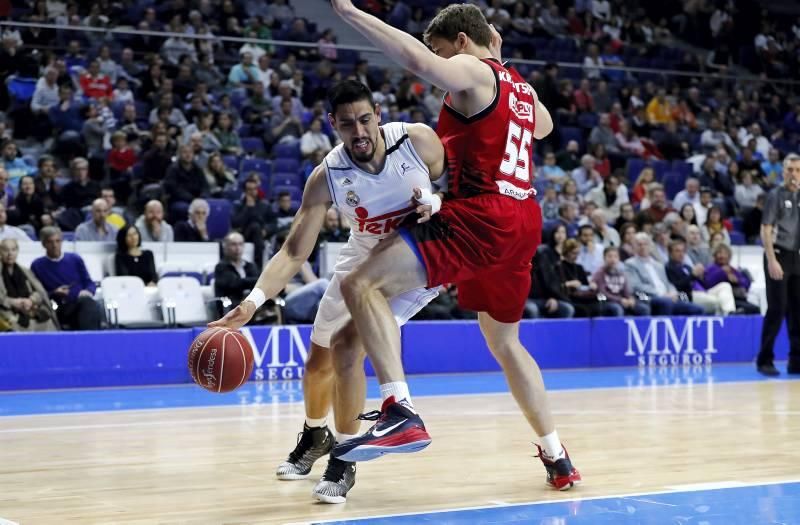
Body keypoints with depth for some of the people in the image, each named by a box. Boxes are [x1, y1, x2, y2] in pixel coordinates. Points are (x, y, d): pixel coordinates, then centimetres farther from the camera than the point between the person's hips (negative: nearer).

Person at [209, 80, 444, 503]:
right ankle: (315, 435, 48)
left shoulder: (419, 140, -25)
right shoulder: (327, 178, -22)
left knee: (348, 344, -23)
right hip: (365, 258, 4)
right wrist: (253, 301, -37)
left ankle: (344, 461, -9)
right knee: (319, 359, 14)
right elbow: (294, 253, -22)